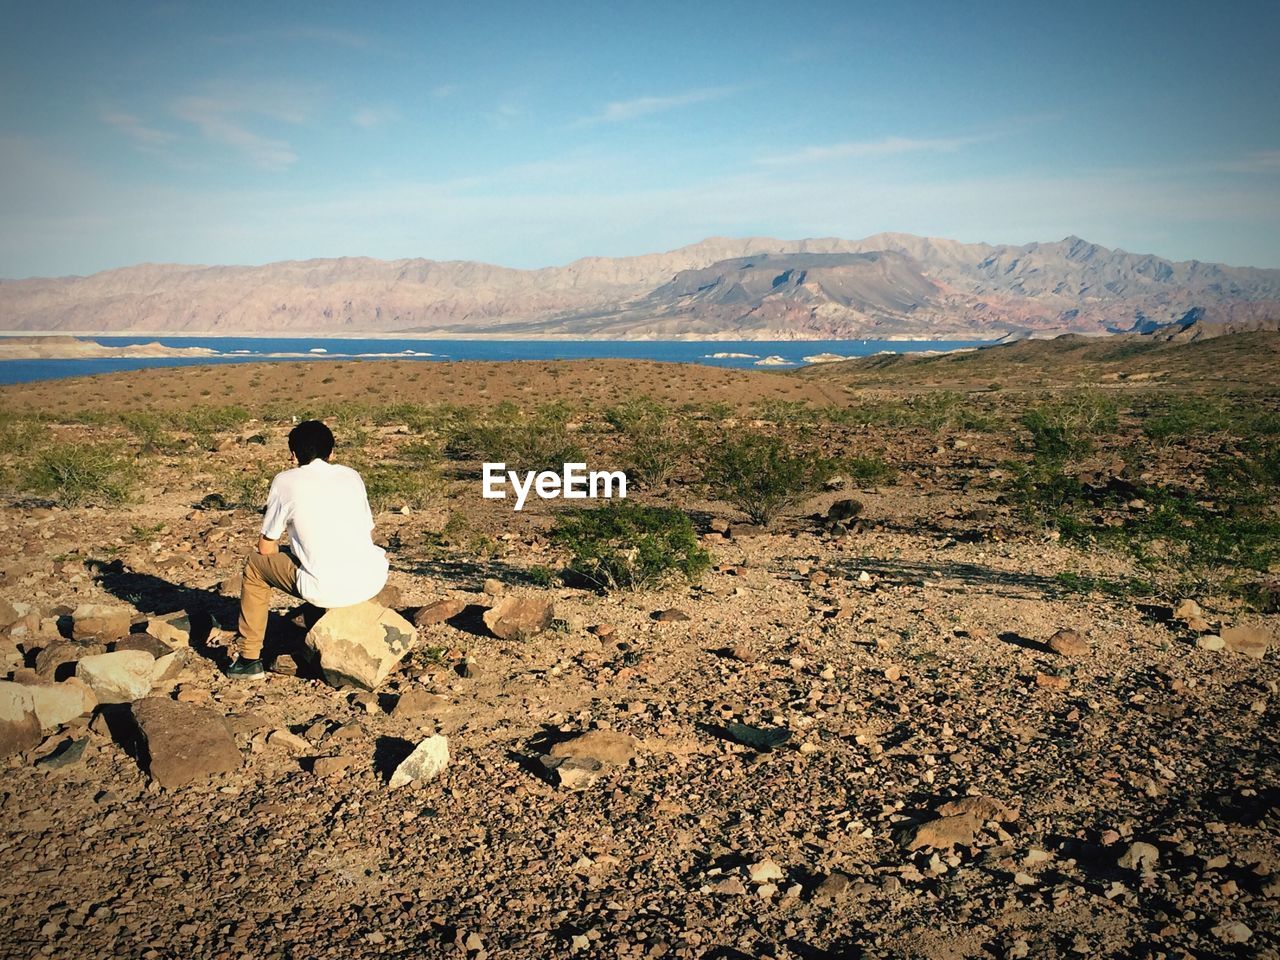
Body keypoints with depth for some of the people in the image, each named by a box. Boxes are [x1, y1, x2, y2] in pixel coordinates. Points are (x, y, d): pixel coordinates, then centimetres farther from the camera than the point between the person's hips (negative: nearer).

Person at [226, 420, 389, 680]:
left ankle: (249, 660, 27)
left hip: (326, 590, -4)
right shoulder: (351, 476, 15)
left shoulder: (286, 482, 4)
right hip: (372, 582, 4)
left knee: (255, 563, 20)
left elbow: (266, 548, 10)